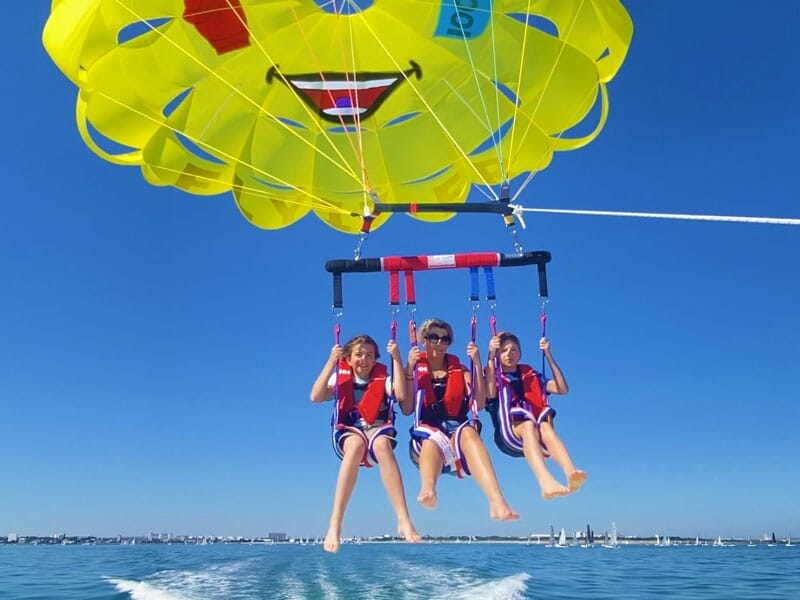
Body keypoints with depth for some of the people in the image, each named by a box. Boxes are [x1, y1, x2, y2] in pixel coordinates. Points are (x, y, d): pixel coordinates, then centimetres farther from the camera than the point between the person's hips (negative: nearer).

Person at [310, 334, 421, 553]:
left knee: (382, 444, -37)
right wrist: (331, 361, -9)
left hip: (378, 429, 0)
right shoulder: (340, 377, 12)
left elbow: (402, 395, -10)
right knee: (357, 444, -38)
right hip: (348, 432, 0)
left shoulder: (383, 378, 11)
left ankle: (404, 520, -44)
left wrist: (397, 359, -11)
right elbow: (316, 397, -5)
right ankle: (335, 525, -42)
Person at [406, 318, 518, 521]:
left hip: (456, 431, 2)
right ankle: (428, 490, -70)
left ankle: (497, 502, -54)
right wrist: (410, 369, -8)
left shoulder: (460, 370, 19)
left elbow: (479, 404, 4)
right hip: (424, 437, -1)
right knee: (434, 438, -38)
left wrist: (477, 364, 0)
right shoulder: (415, 369, 14)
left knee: (468, 432, -34)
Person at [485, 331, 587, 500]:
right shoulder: (492, 376, 14)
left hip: (535, 430, 3)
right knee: (528, 426, -35)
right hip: (508, 436, -3)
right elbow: (490, 394, -12)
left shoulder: (530, 375, 23)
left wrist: (548, 355, 6)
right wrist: (491, 357, -14)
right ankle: (546, 481, -61)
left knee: (545, 426, -32)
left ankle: (571, 473, -58)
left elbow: (562, 389, 9)